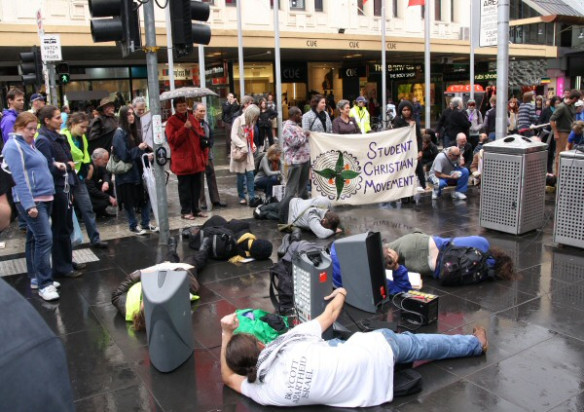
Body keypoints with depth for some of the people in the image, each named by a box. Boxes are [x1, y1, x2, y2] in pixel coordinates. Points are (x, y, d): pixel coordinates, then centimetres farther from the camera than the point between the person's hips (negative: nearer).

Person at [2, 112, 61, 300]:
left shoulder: (30, 144, 17)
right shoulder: (14, 147, -11)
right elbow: (20, 178, -19)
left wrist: (53, 163, 14)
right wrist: (29, 204, -25)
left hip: (45, 198, 9)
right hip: (31, 201, -9)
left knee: (35, 238, 14)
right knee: (44, 238, -14)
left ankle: (35, 277, 22)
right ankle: (44, 284, -9)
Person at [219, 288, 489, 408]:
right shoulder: (292, 339, -15)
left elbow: (228, 378, 8)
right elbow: (330, 314, 1)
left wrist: (226, 334, 8)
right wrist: (340, 294, 22)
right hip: (377, 346, 2)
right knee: (417, 344, 30)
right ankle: (476, 344, 53)